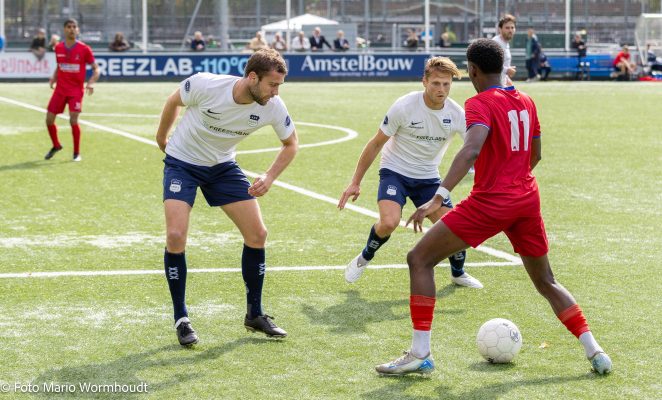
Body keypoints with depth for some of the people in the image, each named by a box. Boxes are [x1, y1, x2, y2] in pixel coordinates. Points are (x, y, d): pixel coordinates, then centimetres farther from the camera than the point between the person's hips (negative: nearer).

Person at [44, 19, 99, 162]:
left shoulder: (84, 49, -7)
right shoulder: (58, 48, 5)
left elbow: (96, 68, -2)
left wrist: (91, 82, -19)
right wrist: (53, 78, 0)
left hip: (76, 90, -4)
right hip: (60, 89, 4)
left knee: (73, 120, -16)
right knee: (49, 119, 1)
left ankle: (77, 153, 2)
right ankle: (56, 145, 28)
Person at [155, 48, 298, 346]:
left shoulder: (273, 107, -19)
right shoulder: (204, 85, -30)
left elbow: (290, 143, 0)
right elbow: (174, 101, -7)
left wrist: (270, 177, -15)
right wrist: (162, 138, 8)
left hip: (223, 166, 4)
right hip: (181, 163, -4)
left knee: (257, 234, -4)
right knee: (176, 235, -20)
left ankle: (254, 315, 15)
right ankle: (181, 319, -3)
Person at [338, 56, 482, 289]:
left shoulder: (457, 114, -11)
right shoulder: (404, 106, -19)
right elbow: (376, 144, -9)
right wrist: (355, 182, -7)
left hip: (428, 178, 3)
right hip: (395, 172, -3)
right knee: (389, 222, -28)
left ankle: (458, 273, 26)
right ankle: (364, 259, 3)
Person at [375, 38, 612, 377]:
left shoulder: (480, 103, -9)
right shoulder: (526, 102, 12)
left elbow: (472, 150, -26)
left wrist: (438, 197, -34)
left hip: (490, 203, -7)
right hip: (527, 200, 7)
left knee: (419, 259, 0)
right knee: (546, 283, 21)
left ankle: (420, 354, -5)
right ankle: (594, 351, 12)